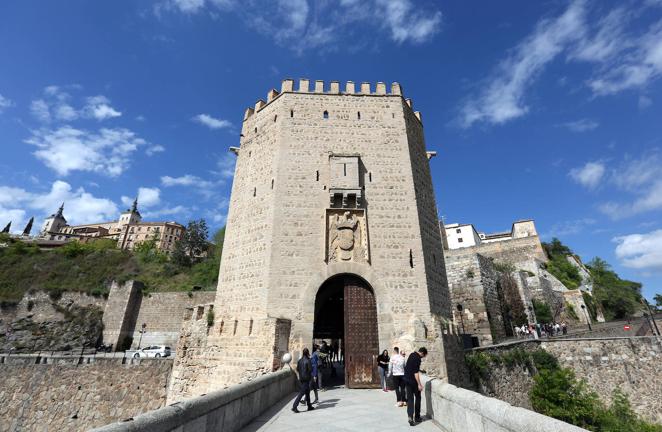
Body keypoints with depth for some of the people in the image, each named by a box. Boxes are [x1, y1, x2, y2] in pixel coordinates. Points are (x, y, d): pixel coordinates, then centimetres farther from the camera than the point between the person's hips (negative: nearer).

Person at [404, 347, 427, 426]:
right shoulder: (417, 358, -19)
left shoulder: (412, 355, 8)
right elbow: (416, 372, -23)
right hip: (413, 381, -7)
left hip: (407, 379, 7)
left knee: (410, 399, 6)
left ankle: (410, 418, -3)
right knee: (417, 398, 12)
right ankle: (417, 417, 20)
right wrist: (419, 384, -21)